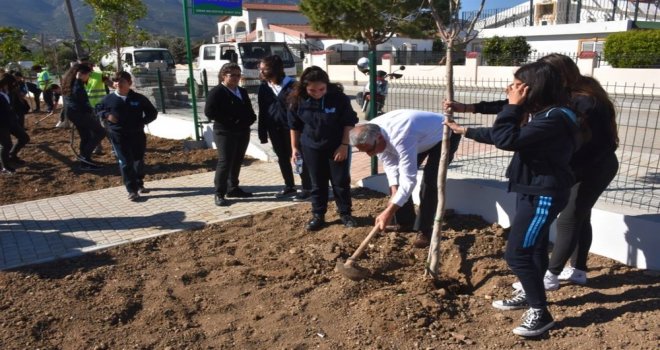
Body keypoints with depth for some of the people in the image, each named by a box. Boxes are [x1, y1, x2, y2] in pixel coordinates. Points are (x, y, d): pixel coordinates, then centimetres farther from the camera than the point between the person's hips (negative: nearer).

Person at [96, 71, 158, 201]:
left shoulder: (139, 98, -2)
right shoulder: (109, 99, 0)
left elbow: (152, 112, 6)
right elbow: (98, 110, 16)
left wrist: (142, 122, -11)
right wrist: (106, 115, -7)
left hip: (137, 135, 1)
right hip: (118, 137, -1)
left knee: (139, 160, 14)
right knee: (125, 163, -5)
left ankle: (139, 184, 34)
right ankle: (132, 190, -2)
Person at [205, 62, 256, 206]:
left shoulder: (242, 92, 15)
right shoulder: (216, 92, -8)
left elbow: (249, 111, 21)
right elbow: (209, 112, -16)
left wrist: (249, 119, -3)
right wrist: (230, 121, -19)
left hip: (243, 132, 7)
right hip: (224, 133, -7)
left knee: (237, 162, 12)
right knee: (225, 162, -7)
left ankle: (233, 188, 24)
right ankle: (219, 194, -1)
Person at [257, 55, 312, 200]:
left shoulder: (291, 85, -11)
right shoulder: (263, 87, 6)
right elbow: (262, 112, 9)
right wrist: (263, 133, 6)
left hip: (291, 127, -6)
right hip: (274, 129, 6)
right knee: (282, 158, 14)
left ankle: (307, 188, 11)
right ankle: (289, 186, 28)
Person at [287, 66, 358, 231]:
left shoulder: (338, 97, -18)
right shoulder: (298, 100, -11)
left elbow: (349, 122, -9)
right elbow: (294, 125, 2)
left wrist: (344, 145, -12)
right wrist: (295, 147, 4)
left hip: (337, 147, -1)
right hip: (311, 148, 2)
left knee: (341, 181, 5)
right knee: (317, 183, 10)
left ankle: (345, 214, 21)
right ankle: (318, 216, 23)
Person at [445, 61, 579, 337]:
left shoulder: (554, 118, -25)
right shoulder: (537, 113, 7)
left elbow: (507, 140, -31)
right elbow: (500, 134, 18)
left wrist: (513, 105, -20)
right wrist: (465, 131, 20)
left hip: (544, 194, -10)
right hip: (532, 190, 10)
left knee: (516, 253, -7)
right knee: (534, 246, 22)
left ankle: (540, 313, 8)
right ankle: (528, 294, 40)